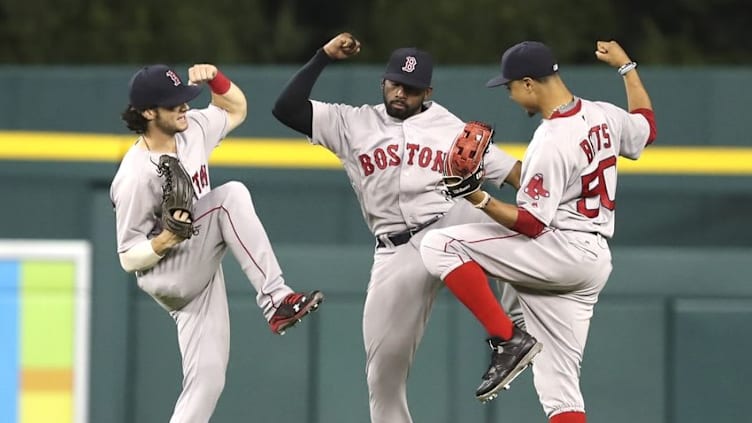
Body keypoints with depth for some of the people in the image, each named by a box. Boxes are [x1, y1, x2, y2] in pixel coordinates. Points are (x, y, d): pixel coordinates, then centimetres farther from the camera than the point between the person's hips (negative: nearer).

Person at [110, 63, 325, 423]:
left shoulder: (192, 130, 1)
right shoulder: (137, 177, -21)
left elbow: (235, 108, 20)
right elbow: (128, 259, -15)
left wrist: (215, 78, -1)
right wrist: (167, 239, -35)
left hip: (199, 275, 7)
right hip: (166, 277, -7)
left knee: (207, 381, -2)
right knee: (231, 196, -24)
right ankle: (275, 300, -26)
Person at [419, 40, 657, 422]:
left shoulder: (552, 143, -19)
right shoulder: (604, 116, 6)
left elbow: (532, 223, -20)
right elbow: (646, 126, 29)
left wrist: (481, 199, -23)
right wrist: (625, 66, 36)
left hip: (563, 252, -9)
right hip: (594, 261, 9)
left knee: (439, 244, -10)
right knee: (558, 385, 8)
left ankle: (508, 338, -12)